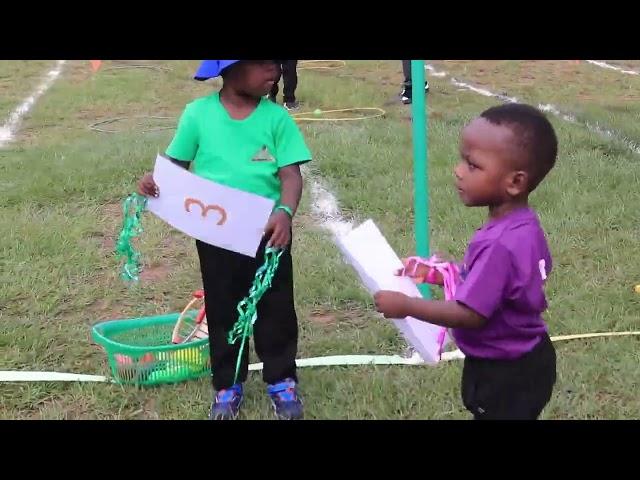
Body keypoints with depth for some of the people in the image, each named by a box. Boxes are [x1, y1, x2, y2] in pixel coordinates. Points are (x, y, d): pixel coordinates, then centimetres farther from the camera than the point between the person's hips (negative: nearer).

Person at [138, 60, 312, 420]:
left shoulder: (276, 117, -5)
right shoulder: (198, 113, -6)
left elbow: (291, 174, -9)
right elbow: (176, 165, 2)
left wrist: (285, 212, -27)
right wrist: (154, 182, -19)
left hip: (267, 231, 0)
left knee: (275, 307, 10)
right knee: (222, 310, 13)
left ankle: (282, 380, 28)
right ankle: (227, 385, 28)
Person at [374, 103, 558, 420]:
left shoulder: (500, 245, -33)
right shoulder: (524, 226, -4)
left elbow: (469, 314, -29)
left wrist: (406, 305, -20)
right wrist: (437, 274, 4)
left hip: (505, 374, -9)